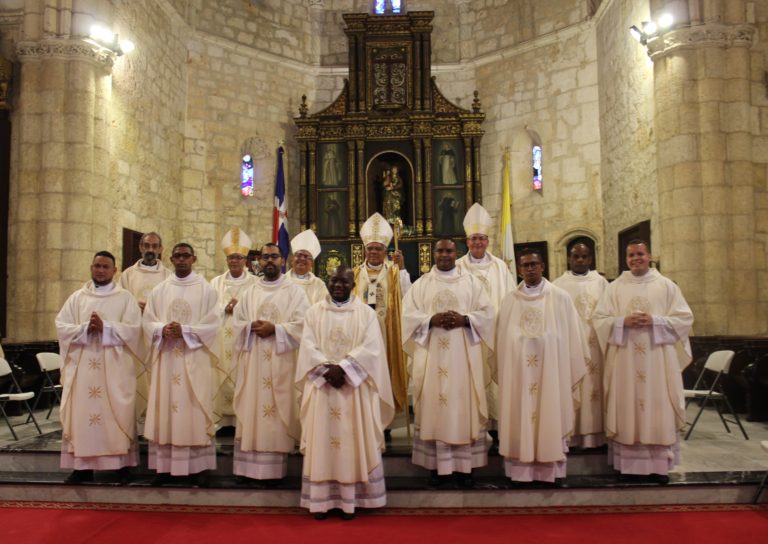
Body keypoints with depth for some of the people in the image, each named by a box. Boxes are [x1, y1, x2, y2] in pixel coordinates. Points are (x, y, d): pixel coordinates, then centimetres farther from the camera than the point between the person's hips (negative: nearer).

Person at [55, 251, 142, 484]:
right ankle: (83, 465, 11)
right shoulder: (77, 297, 12)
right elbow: (61, 325, 3)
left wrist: (105, 328, -17)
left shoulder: (125, 298, 4)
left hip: (115, 367, -2)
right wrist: (85, 329, -14)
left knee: (118, 414, -1)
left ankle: (123, 464, 6)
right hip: (83, 365, 3)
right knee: (81, 412, 3)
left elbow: (134, 328, -7)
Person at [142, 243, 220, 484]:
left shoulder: (206, 290, 2)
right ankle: (165, 464, 12)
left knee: (195, 411, -1)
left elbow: (213, 324, -5)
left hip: (195, 360, -3)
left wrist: (184, 330, -17)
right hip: (166, 359, 3)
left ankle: (198, 466, 5)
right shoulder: (159, 290, 11)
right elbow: (148, 322, 7)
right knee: (165, 409, 4)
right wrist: (163, 330, -14)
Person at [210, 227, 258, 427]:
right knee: (221, 381, 0)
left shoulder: (255, 283, 4)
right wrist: (225, 308, -12)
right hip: (221, 342, 2)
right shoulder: (216, 282, 12)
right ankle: (222, 419, 8)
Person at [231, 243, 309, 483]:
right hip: (253, 361, 4)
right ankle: (249, 466, 12)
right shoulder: (250, 292, 14)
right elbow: (237, 321, 10)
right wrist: (252, 327, -10)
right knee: (251, 411, 4)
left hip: (280, 361, -4)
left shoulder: (294, 291, 2)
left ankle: (274, 469, 3)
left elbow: (302, 323, -8)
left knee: (276, 413, -3)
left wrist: (275, 329, -16)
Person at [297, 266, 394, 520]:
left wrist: (342, 368, -18)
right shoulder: (314, 313, 8)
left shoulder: (366, 313, 3)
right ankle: (321, 499, 9)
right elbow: (308, 347, -2)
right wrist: (327, 369, -16)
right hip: (321, 384, 1)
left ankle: (349, 499, 10)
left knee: (353, 441, 1)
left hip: (354, 386, -1)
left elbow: (370, 348, -8)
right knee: (322, 440, 2)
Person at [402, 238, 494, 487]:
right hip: (432, 355, 0)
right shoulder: (421, 284, 8)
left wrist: (464, 320, -14)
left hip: (463, 355, 0)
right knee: (435, 406, 1)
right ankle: (439, 465, 9)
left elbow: (487, 312, 3)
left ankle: (465, 465, 11)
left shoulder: (471, 281, 8)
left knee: (464, 407, 2)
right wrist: (431, 320, -16)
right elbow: (408, 314, 0)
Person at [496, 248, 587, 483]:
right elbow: (502, 341, 7)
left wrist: (571, 374, -1)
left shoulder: (560, 297, 2)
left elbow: (570, 337, 1)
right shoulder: (510, 300, 7)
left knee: (550, 417, 3)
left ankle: (549, 469, 14)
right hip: (518, 371, 2)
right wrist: (505, 372, 2)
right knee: (519, 418, 4)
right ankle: (521, 469, 12)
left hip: (551, 370, -1)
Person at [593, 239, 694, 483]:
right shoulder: (615, 288, 7)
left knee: (658, 409, 0)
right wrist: (624, 321, -14)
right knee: (627, 409, 2)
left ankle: (659, 464, 10)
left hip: (658, 360, 0)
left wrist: (654, 321, -13)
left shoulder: (667, 286, 6)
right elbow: (599, 319, 3)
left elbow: (684, 318, 1)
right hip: (624, 360, 1)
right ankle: (629, 463, 10)